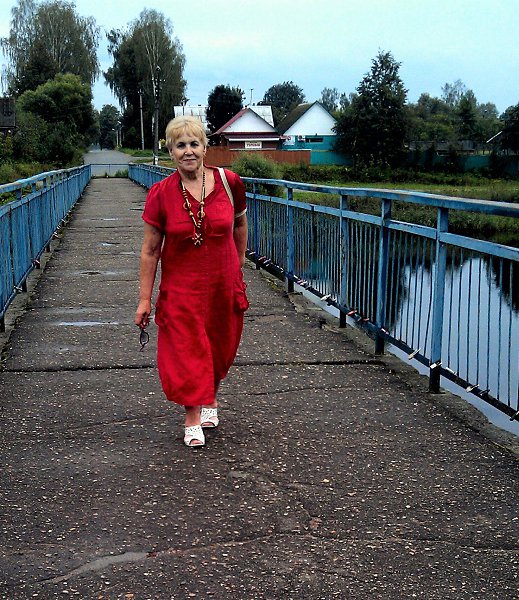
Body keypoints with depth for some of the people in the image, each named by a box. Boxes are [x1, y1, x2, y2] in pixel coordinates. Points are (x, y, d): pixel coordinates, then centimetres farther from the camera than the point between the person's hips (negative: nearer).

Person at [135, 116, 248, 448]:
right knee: (186, 347, 0)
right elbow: (150, 250, -6)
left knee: (220, 345, 14)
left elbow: (240, 223, 11)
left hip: (224, 283, 2)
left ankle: (211, 398, 41)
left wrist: (238, 262, 20)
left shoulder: (229, 182, -9)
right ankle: (193, 419, 14)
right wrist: (145, 299, -5)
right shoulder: (161, 193, -11)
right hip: (181, 286, -1)